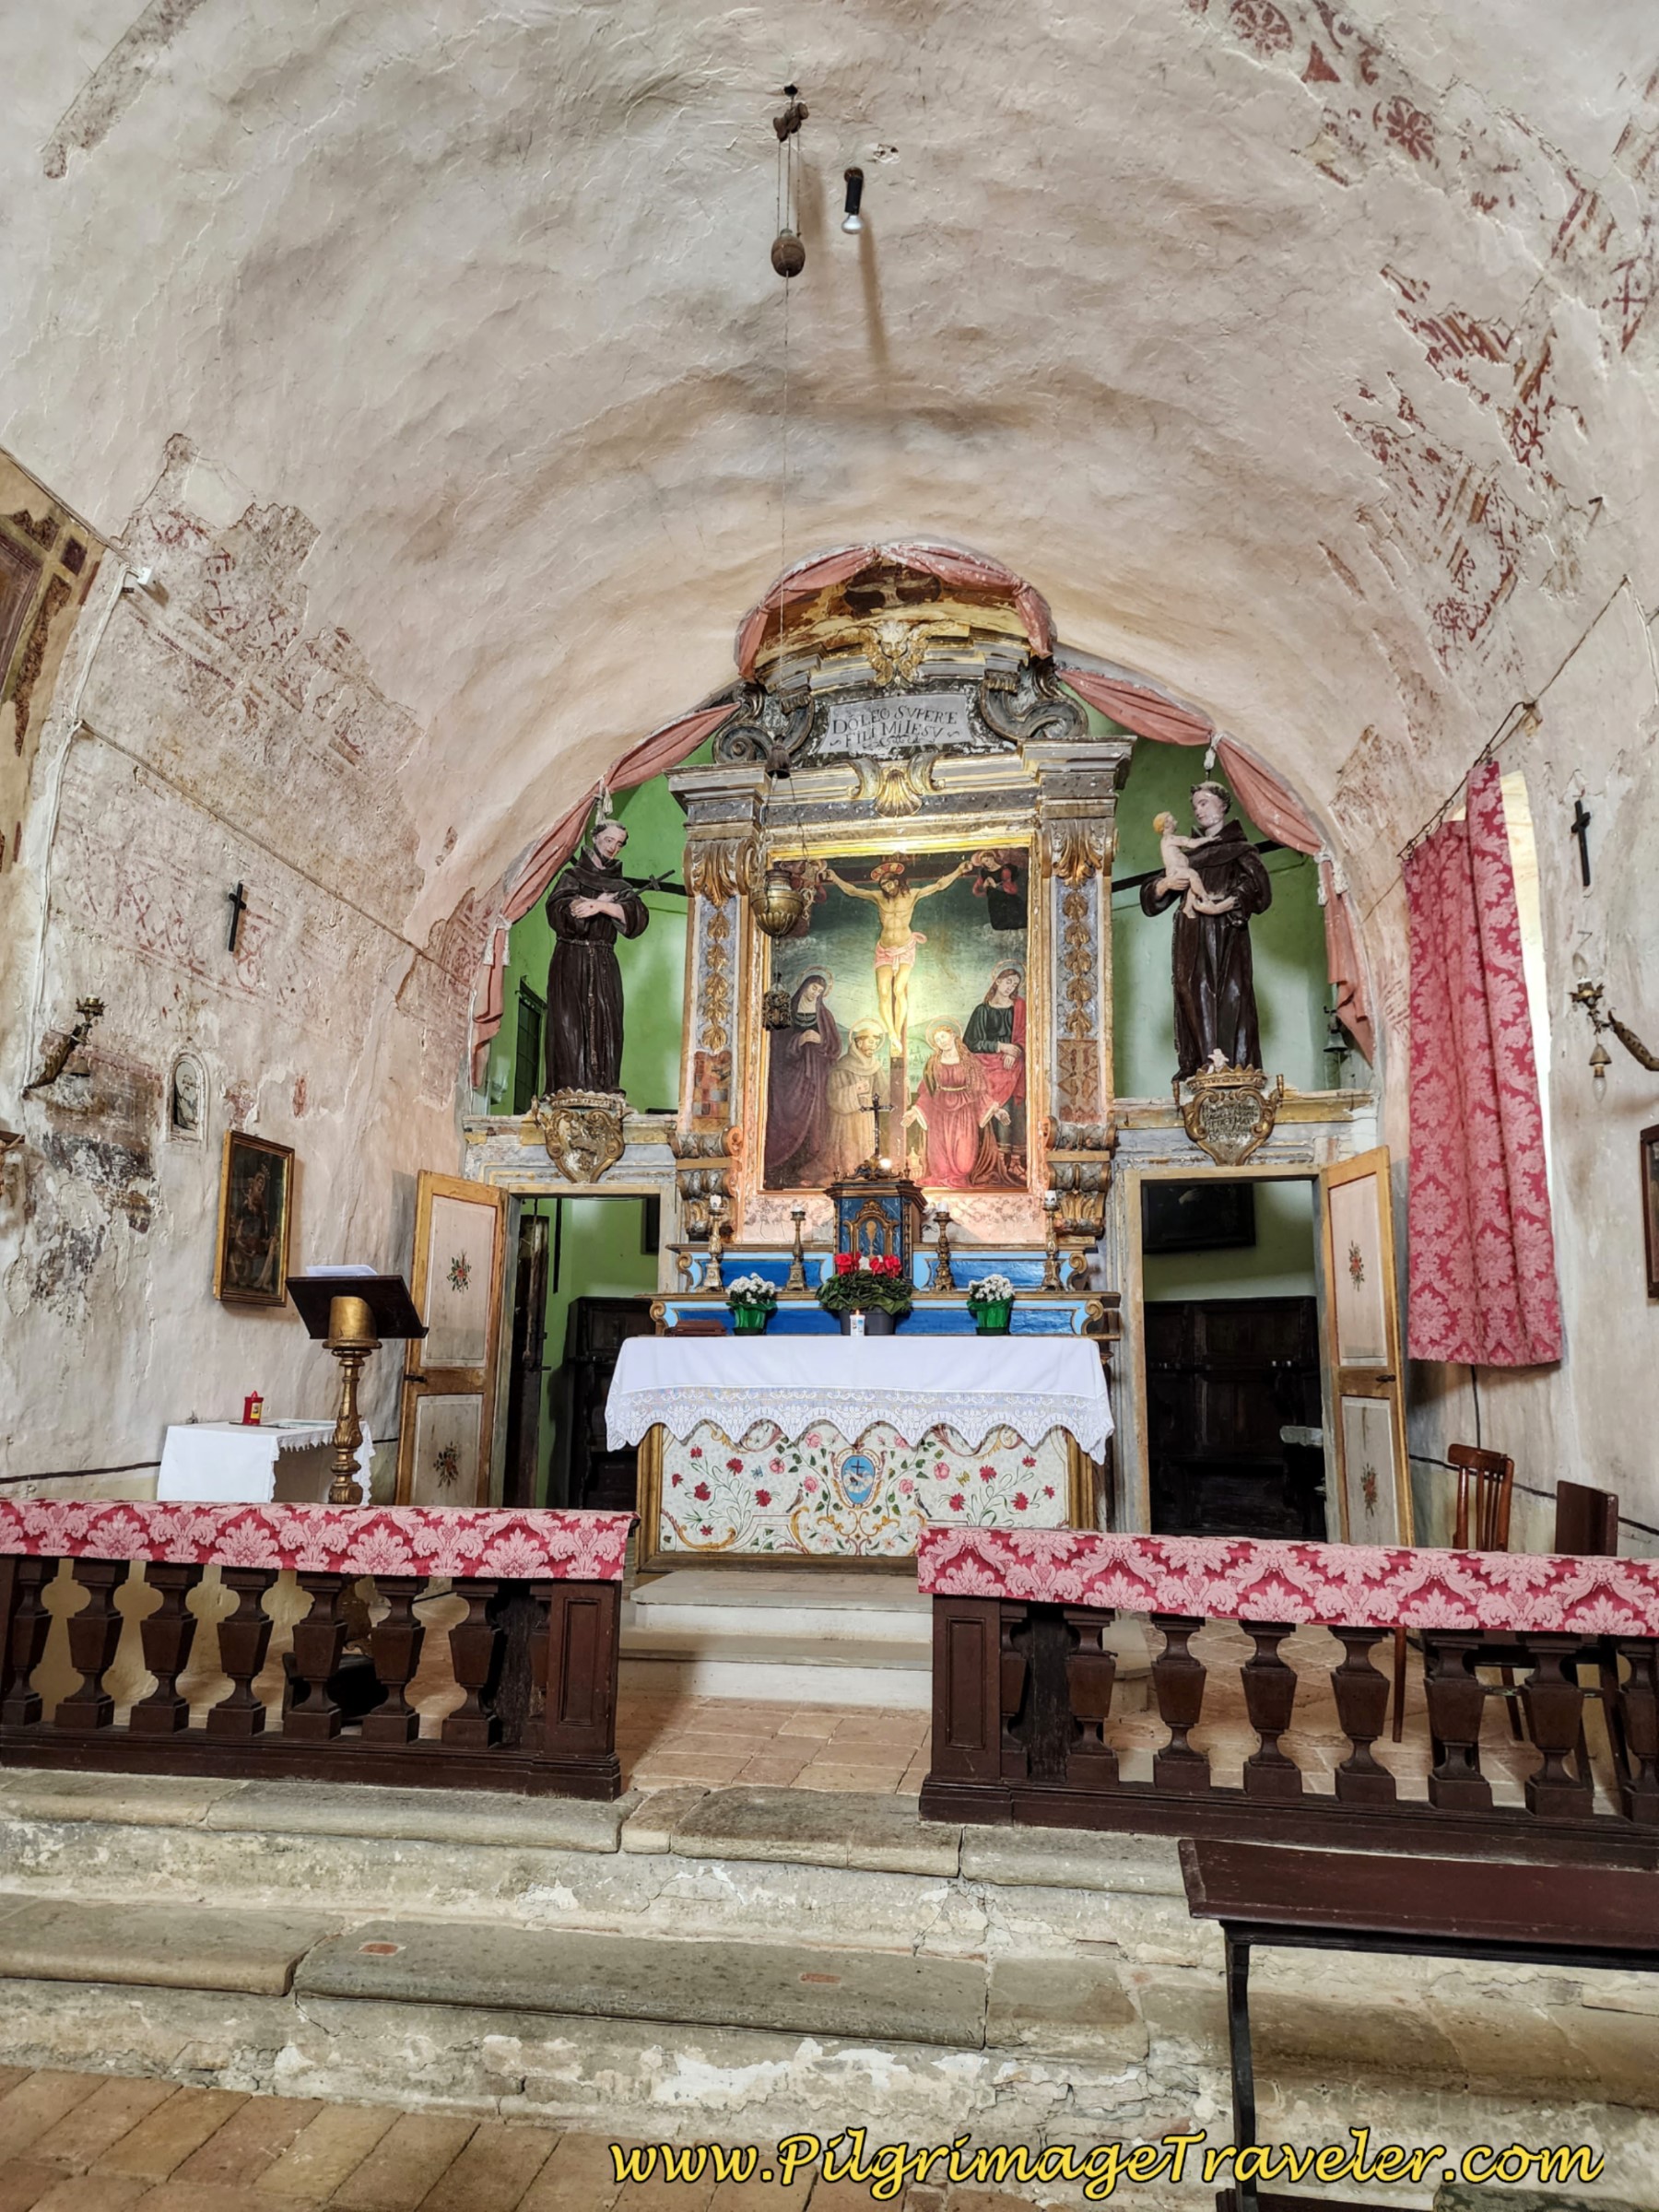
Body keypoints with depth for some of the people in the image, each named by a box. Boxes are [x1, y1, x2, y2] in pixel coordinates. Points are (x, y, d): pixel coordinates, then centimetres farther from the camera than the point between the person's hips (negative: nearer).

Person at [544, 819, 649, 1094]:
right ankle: (569, 1092, -16)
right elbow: (558, 909, -7)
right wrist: (605, 901, -5)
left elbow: (638, 916, -4)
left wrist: (600, 905, -18)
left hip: (604, 965, 2)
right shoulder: (573, 875, 13)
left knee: (605, 1028, -7)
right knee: (568, 1027, -11)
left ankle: (602, 1095, -10)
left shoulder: (621, 886, 17)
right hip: (571, 961, -2)